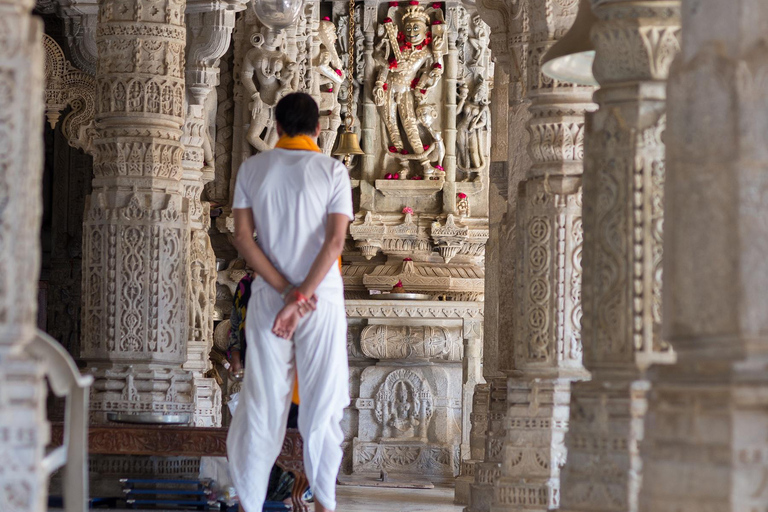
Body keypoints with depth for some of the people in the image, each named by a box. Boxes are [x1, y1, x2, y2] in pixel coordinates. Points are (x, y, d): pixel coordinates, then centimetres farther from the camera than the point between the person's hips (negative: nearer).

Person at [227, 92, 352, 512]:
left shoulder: (252, 169, 1)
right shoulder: (332, 170, -4)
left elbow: (242, 237, -5)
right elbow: (335, 241, -14)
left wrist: (285, 289, -8)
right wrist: (301, 297, -16)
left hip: (268, 297, 2)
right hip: (323, 298, -1)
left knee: (261, 400, 6)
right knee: (322, 402, 6)